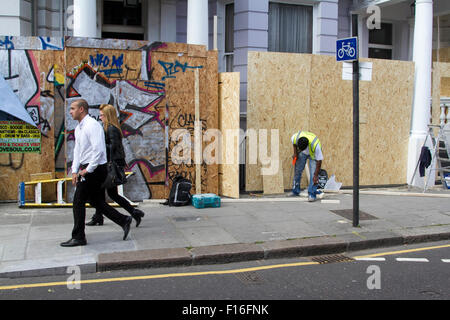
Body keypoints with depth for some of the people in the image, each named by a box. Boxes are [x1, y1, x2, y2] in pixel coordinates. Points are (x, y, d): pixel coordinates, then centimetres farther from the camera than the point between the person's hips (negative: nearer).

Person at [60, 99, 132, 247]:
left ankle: (78, 238, 5)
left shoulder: (92, 125, -15)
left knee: (79, 201, -4)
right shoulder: (78, 128, 15)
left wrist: (87, 170, -20)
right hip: (86, 169, 10)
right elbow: (77, 150, 20)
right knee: (96, 201, 13)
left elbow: (98, 150, -23)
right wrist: (75, 171, 11)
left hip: (95, 169, -10)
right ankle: (124, 221, 19)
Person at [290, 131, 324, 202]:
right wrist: (295, 153, -7)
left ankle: (312, 194, -12)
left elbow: (319, 161, -33)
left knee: (313, 174, -16)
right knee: (298, 170, 6)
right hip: (302, 153, 4)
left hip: (313, 154, -4)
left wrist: (316, 175, -30)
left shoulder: (315, 145, -43)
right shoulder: (296, 137, -35)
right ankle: (295, 191, 21)